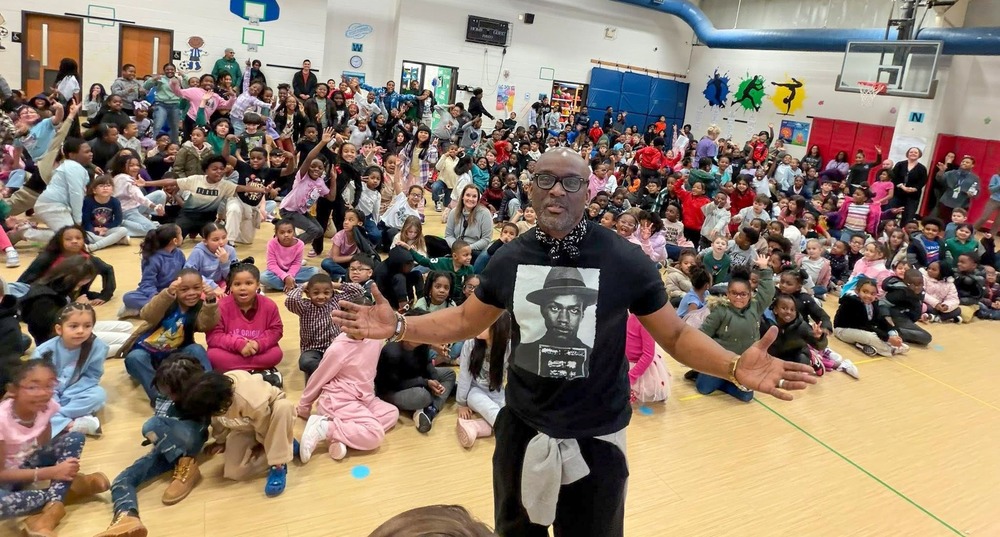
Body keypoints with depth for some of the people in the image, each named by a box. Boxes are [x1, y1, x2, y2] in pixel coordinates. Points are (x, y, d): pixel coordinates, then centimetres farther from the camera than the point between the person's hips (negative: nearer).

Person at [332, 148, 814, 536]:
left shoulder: (626, 261, -16)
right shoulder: (510, 260, -6)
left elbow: (675, 334, -8)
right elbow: (465, 321, 7)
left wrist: (734, 366, -25)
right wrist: (398, 327, -5)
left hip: (595, 438, -3)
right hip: (521, 430, 3)